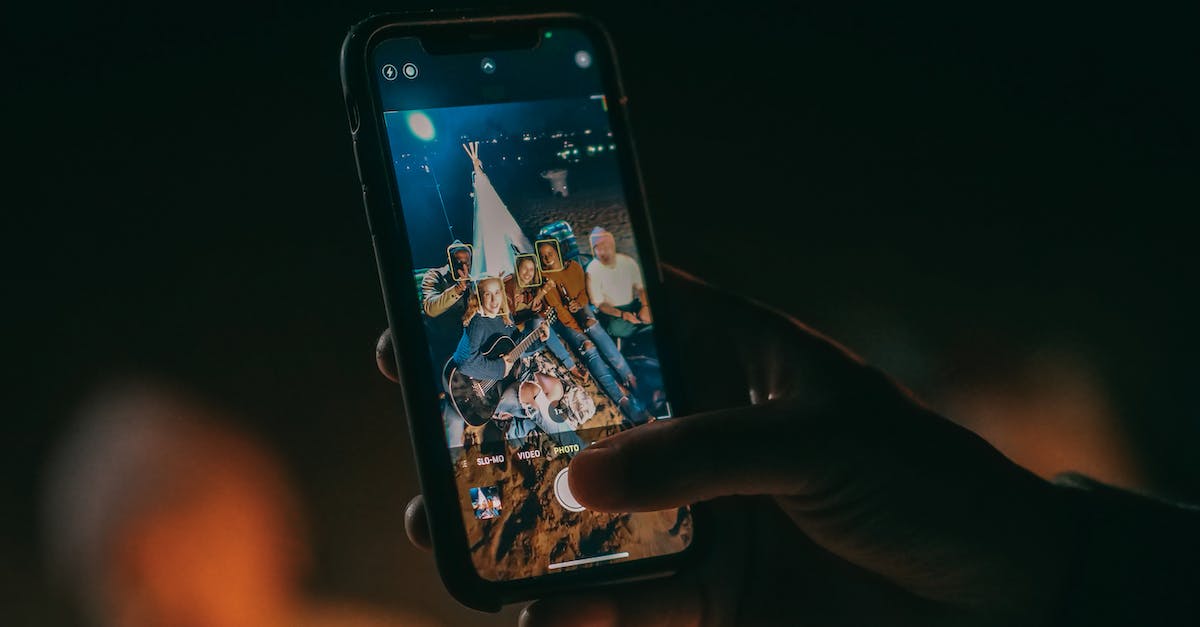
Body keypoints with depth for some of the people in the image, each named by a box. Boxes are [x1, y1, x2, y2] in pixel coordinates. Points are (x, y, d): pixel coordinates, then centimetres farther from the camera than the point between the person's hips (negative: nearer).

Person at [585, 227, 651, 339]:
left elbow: (640, 287, 6)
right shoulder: (592, 270, -12)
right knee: (618, 329, -37)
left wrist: (645, 307, -15)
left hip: (633, 306, 3)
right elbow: (599, 303, -10)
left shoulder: (628, 261, -2)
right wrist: (622, 314, -25)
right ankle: (643, 322, -11)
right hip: (610, 311, -3)